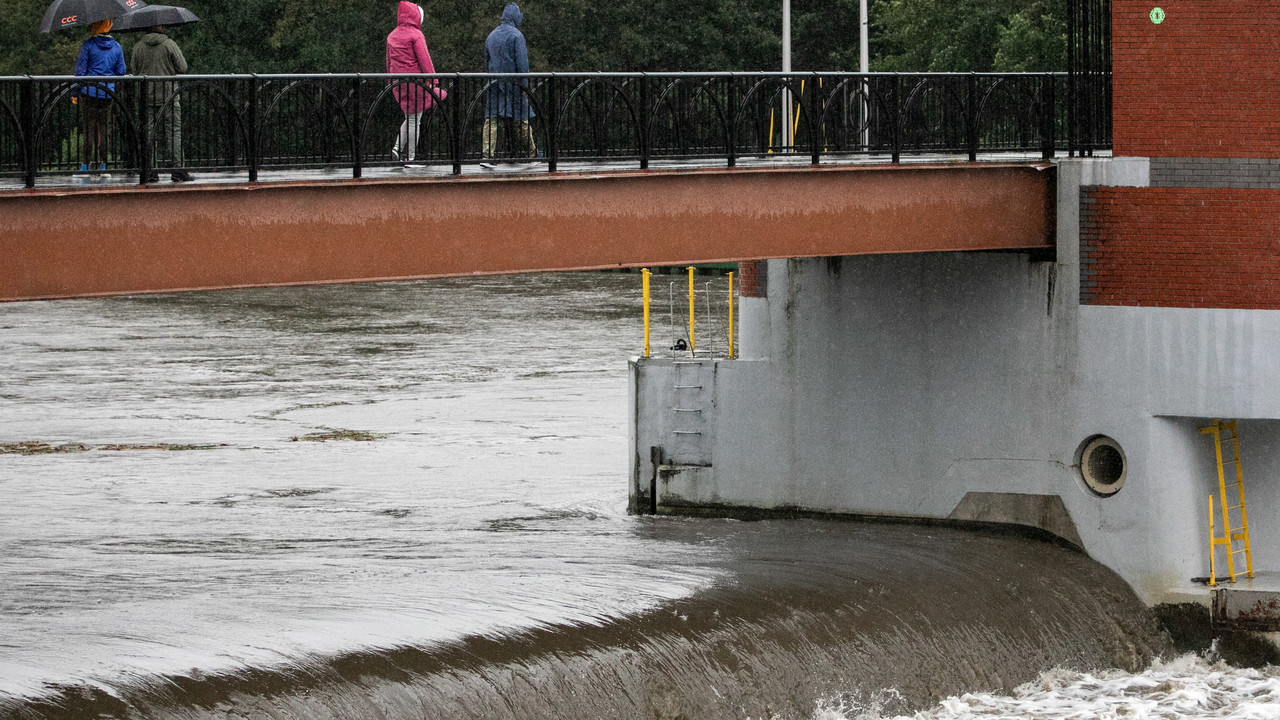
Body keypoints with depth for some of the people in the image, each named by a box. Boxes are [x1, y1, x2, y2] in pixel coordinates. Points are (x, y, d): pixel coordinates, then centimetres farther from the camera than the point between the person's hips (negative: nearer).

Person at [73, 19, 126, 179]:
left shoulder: (88, 45, -7)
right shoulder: (116, 47, 5)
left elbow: (80, 70, -5)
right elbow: (121, 72, 10)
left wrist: (75, 93, 2)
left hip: (89, 92, -3)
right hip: (108, 93, 3)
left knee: (88, 128, 0)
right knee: (104, 129, 8)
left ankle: (85, 165, -2)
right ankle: (102, 166, 7)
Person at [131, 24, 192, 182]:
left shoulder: (139, 47, 3)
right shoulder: (170, 45, -5)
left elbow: (134, 69, 10)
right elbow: (182, 68, -2)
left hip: (146, 97, 3)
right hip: (168, 95, -3)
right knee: (174, 132, 1)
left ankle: (150, 171, 2)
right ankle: (177, 169, -4)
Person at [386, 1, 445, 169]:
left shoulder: (392, 36, 11)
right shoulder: (416, 35, -10)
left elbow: (389, 61, 16)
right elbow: (424, 60, -13)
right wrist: (433, 81, -11)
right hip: (415, 80, -7)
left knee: (409, 118, 18)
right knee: (414, 120, -1)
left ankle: (398, 148, 2)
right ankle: (410, 158, 0)